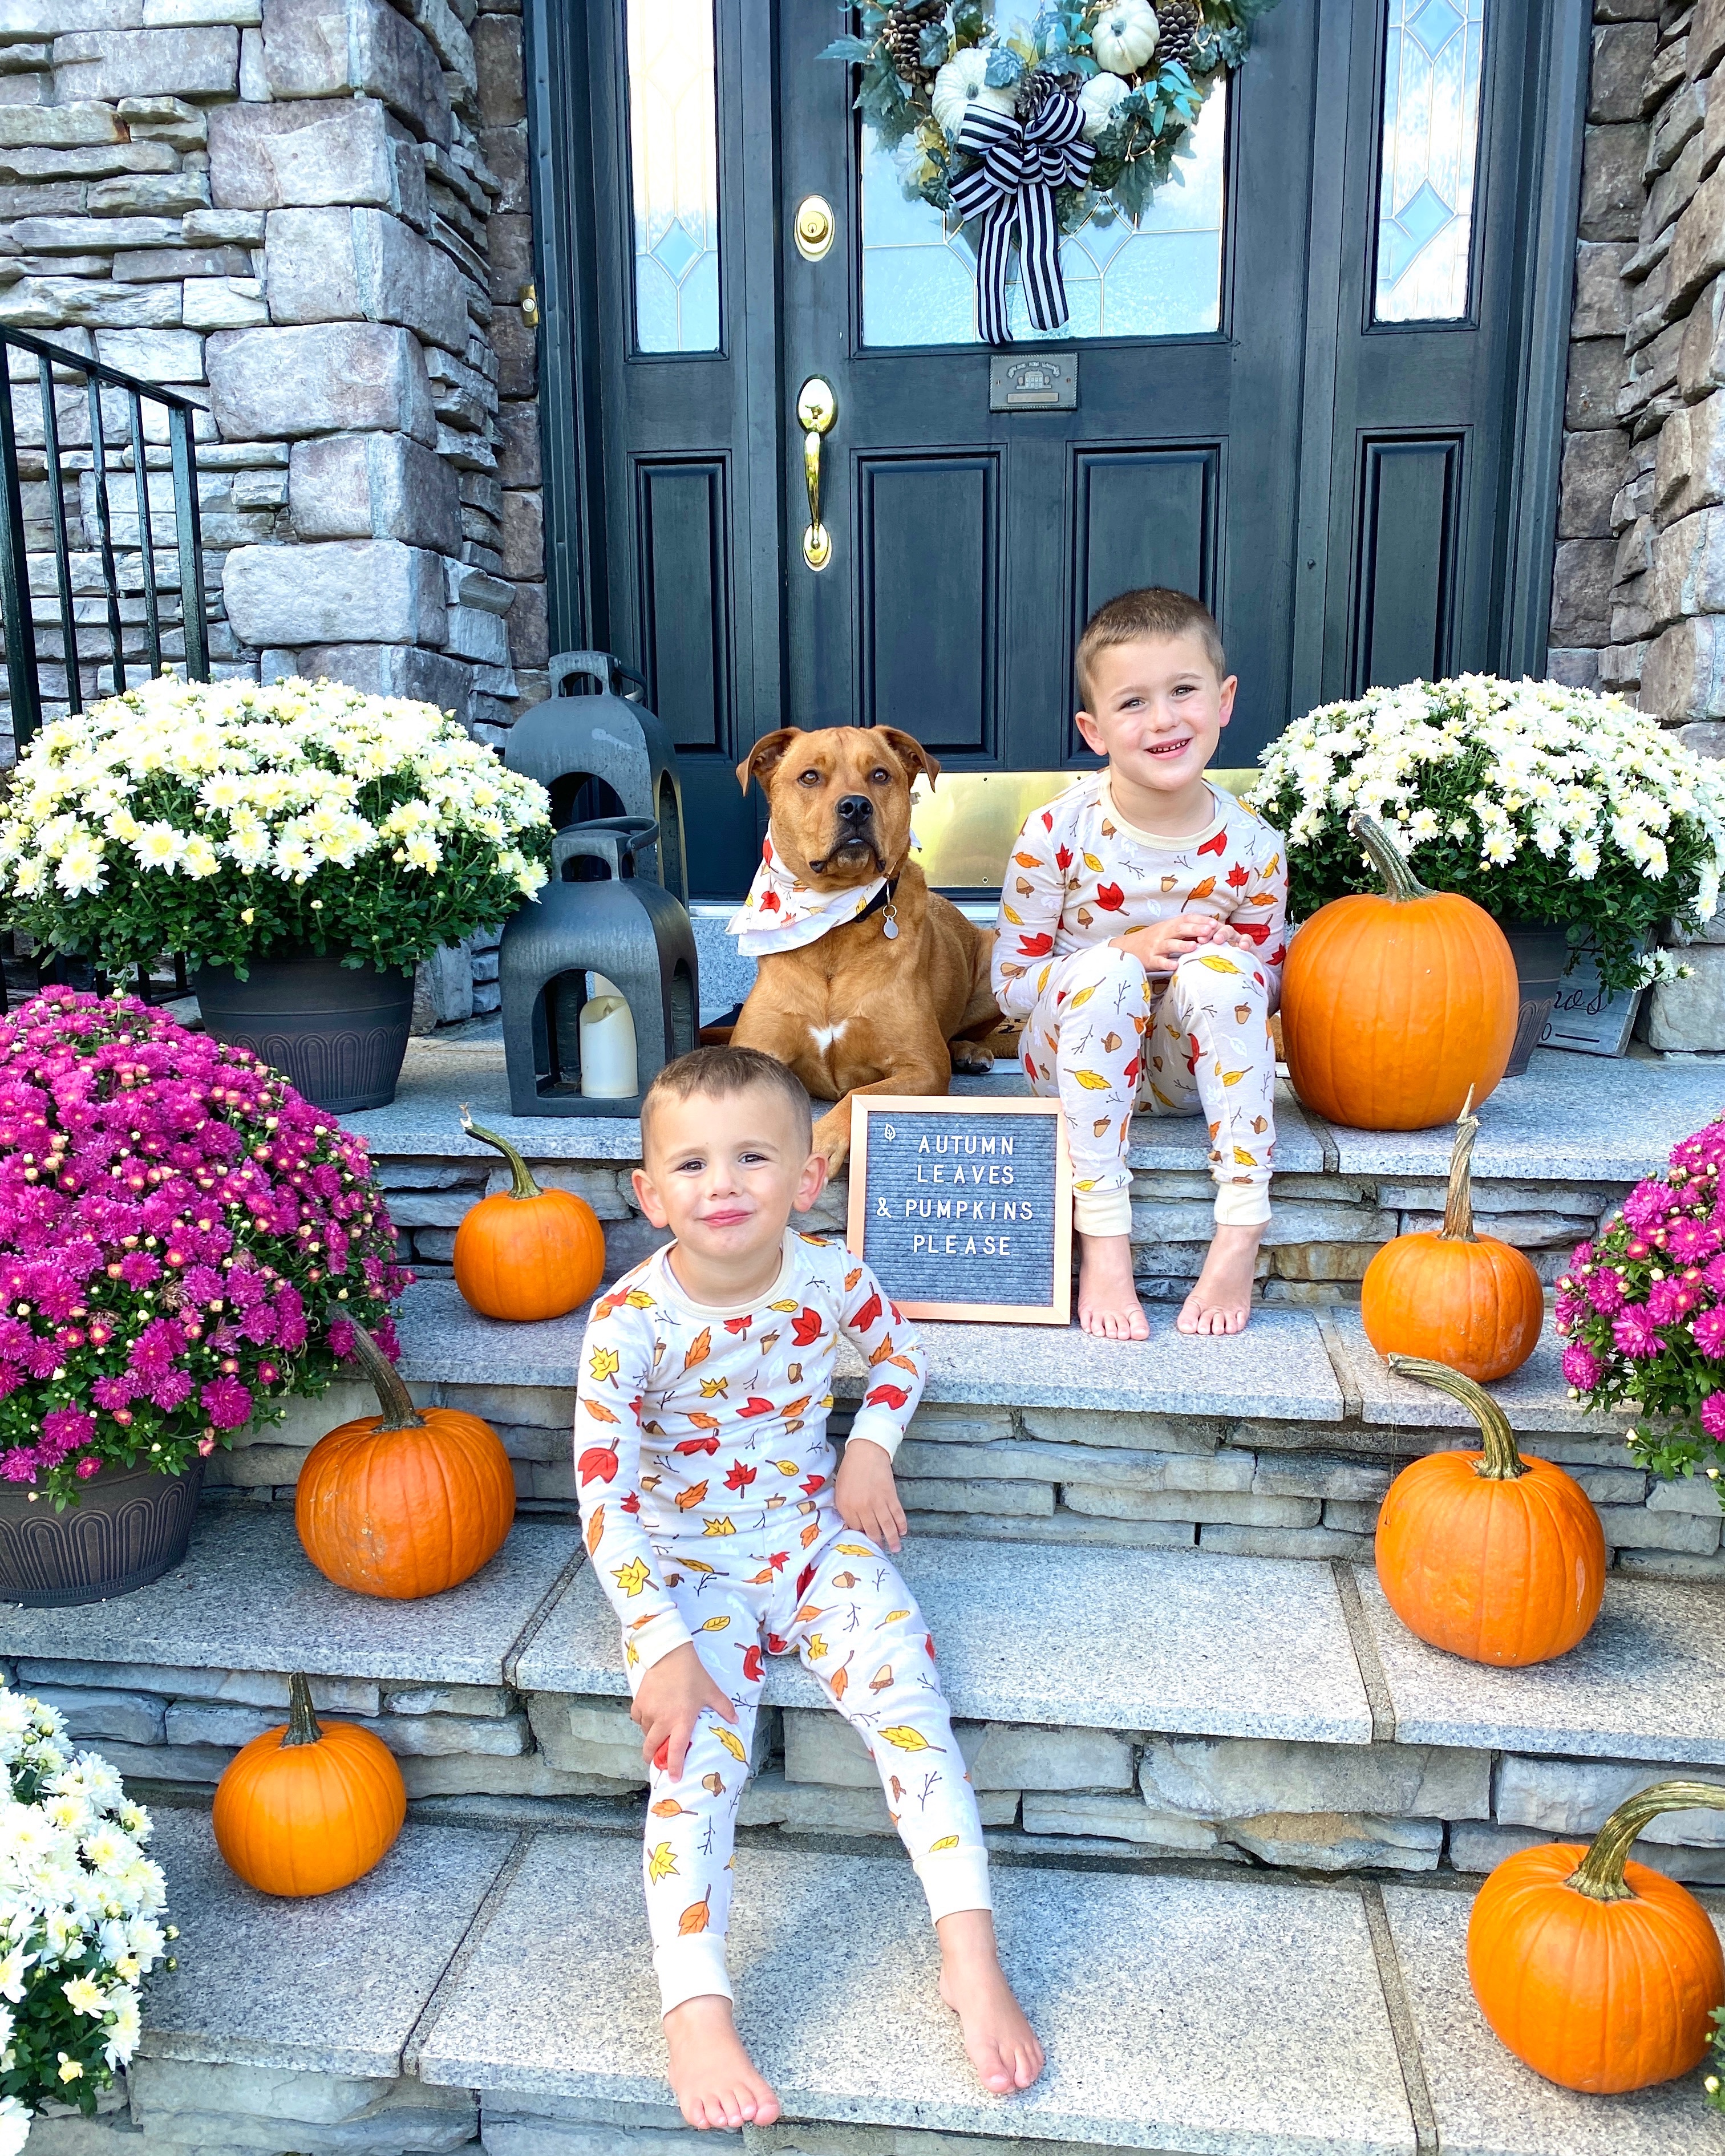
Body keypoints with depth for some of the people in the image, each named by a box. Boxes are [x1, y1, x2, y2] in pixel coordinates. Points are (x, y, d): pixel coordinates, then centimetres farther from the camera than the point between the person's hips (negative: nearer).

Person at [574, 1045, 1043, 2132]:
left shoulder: (831, 1276, -13)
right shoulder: (629, 1322, -22)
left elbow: (898, 1348, 11)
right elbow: (606, 1500, -20)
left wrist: (872, 1445, -6)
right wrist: (662, 1647, -26)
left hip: (815, 1537, 2)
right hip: (686, 1565, -2)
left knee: (912, 1702, -15)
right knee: (698, 1755, -19)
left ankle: (972, 1960, -7)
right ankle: (698, 2015, -12)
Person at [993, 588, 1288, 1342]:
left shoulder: (1250, 846, -10)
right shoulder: (1058, 834, -15)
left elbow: (1268, 984, 4)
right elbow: (1010, 983, -10)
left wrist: (1229, 959, -21)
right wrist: (1129, 950, -24)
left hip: (1189, 1069, 2)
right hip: (1075, 1059, -1)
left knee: (1217, 968, -29)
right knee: (1106, 970, -33)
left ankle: (1241, 1234, -23)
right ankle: (1103, 1241, -28)